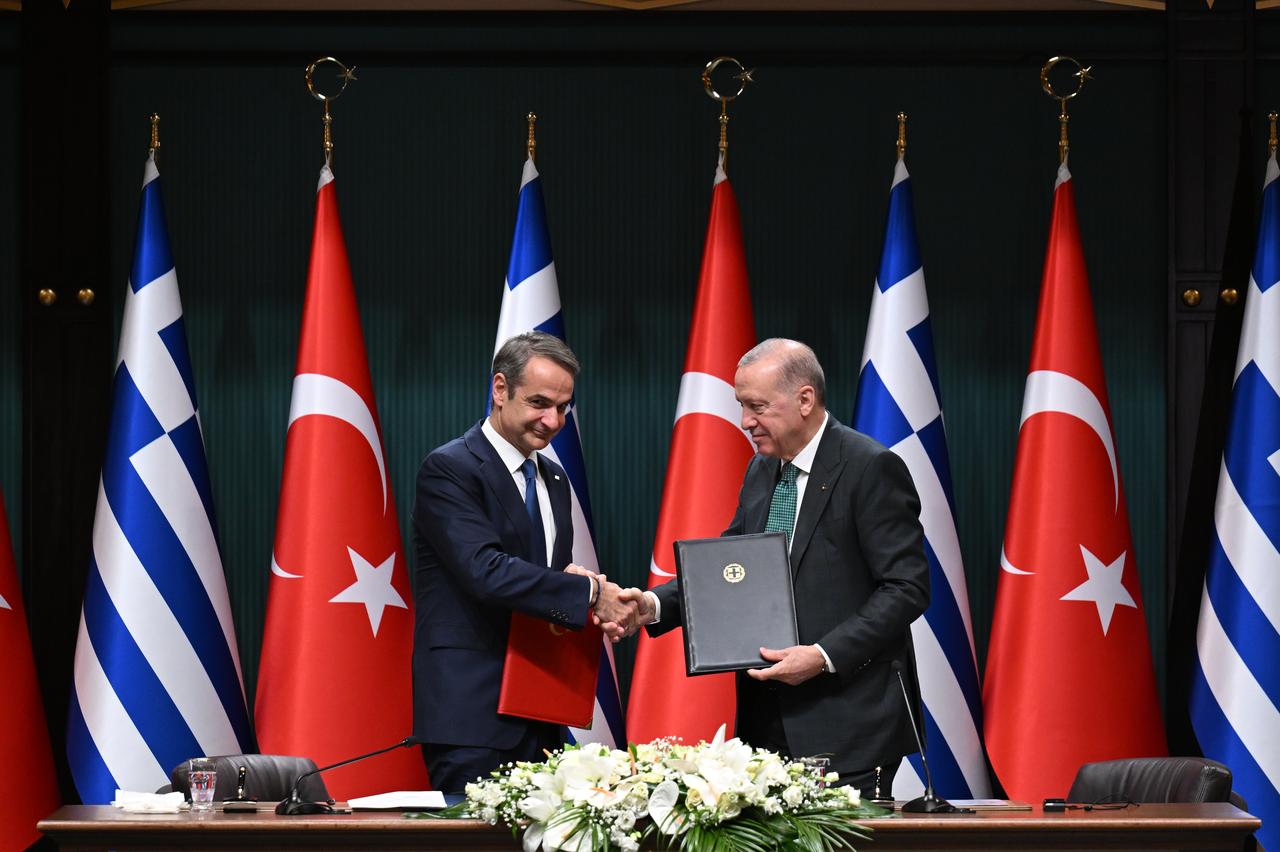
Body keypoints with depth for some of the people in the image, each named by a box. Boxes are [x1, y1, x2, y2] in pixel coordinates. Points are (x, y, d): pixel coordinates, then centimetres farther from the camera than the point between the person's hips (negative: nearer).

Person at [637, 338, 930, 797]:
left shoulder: (871, 468, -9)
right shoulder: (762, 471, 16)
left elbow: (907, 588, -13)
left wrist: (825, 656, -21)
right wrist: (654, 605, -3)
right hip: (770, 720, 7)